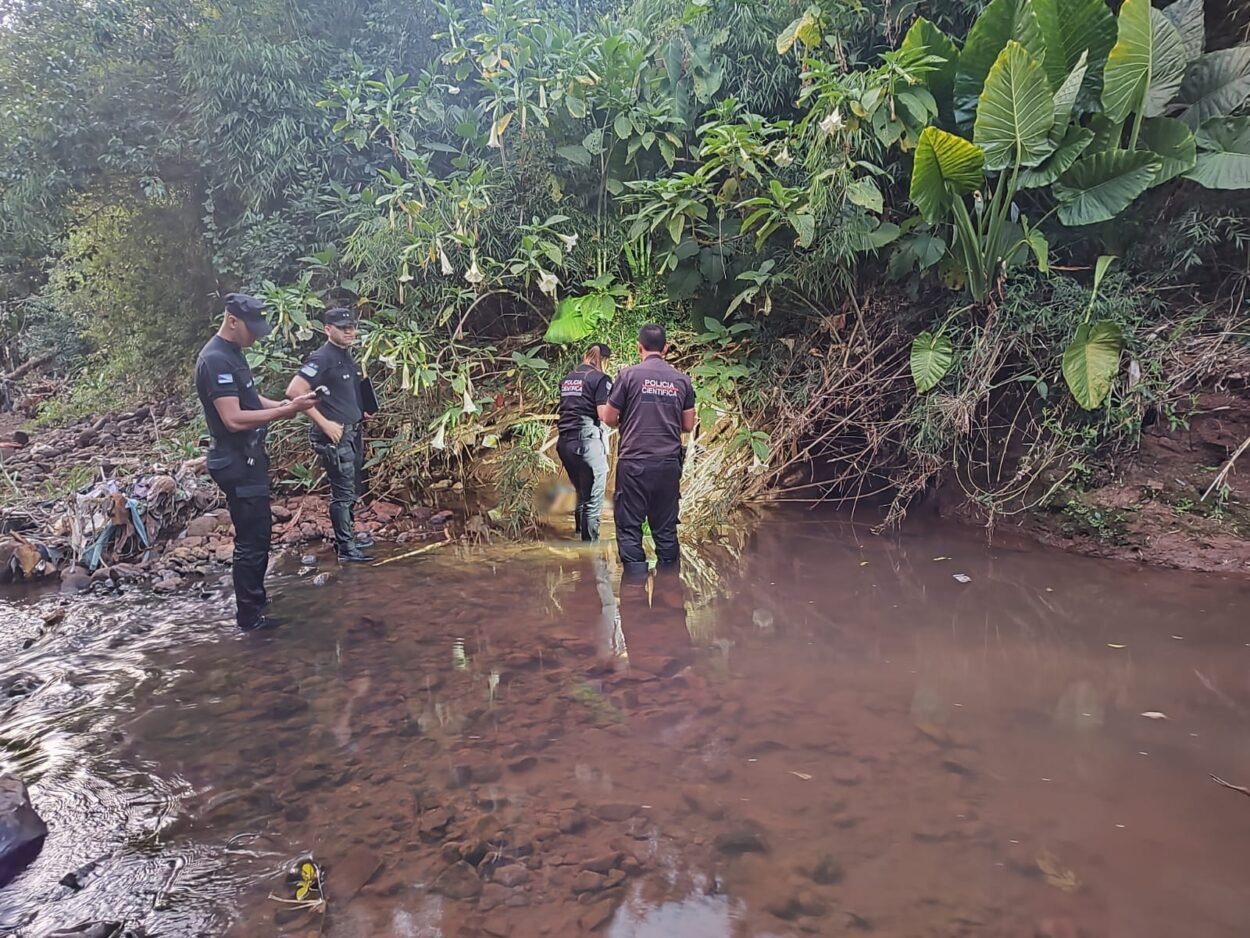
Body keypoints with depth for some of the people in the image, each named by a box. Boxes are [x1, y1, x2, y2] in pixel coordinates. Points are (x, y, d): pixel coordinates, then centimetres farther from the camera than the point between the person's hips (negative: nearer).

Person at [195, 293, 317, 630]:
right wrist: (285, 411, -25)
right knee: (252, 541, -4)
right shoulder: (215, 360, -20)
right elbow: (234, 419, -26)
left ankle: (257, 603, 30)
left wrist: (284, 405, 4)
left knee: (257, 536, 18)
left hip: (247, 460, 10)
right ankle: (251, 618, 6)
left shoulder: (232, 353, 12)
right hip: (237, 465, -10)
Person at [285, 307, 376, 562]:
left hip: (353, 433, 9)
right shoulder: (322, 358, -16)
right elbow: (294, 391, -24)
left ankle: (348, 534, 33)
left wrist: (361, 411, 12)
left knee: (352, 490, 19)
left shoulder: (347, 357, 12)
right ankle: (346, 548, 6)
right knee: (343, 493, -2)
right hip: (336, 436, -9)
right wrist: (324, 424, -22)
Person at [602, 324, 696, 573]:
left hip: (634, 462, -3)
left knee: (629, 527, 3)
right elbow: (688, 425, 10)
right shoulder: (681, 380, 5)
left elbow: (609, 419, 0)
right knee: (666, 527, 12)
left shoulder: (629, 375, -4)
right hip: (669, 463, 4)